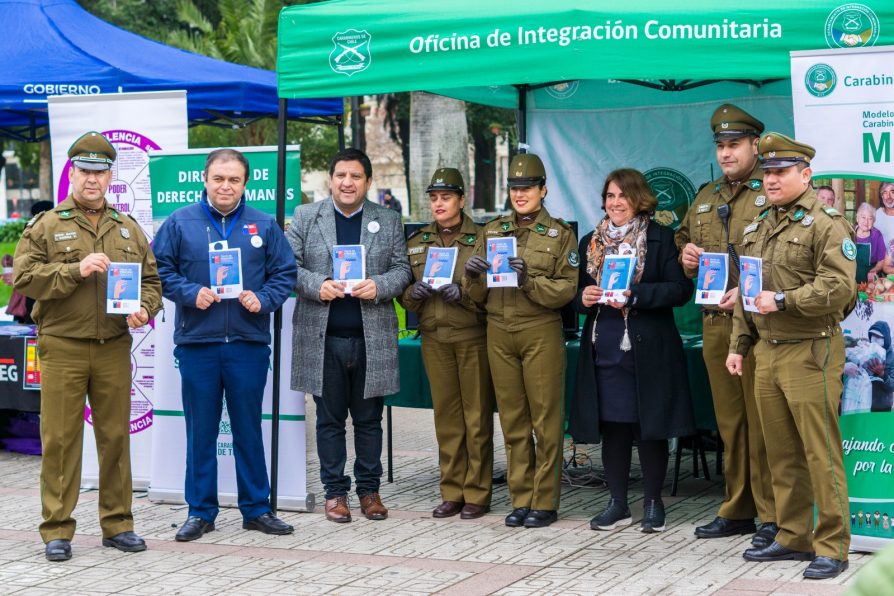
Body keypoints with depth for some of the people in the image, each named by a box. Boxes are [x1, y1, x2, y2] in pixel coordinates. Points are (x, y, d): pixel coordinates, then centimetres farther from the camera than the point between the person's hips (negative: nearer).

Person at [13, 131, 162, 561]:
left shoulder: (129, 230, 14)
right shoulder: (45, 227, 4)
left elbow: (151, 280, 17)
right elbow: (24, 278, -6)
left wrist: (143, 310, -4)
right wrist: (75, 270, -16)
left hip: (114, 348, 3)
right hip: (62, 348, -3)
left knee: (115, 437, 8)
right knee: (60, 438, -1)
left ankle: (117, 524, 18)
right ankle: (57, 530, 6)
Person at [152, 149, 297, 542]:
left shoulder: (263, 225, 7)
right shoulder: (180, 223, 4)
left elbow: (285, 273, 8)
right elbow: (160, 271, 3)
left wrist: (263, 299, -9)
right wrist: (190, 293, -12)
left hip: (249, 343, 1)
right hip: (197, 343, -1)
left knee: (249, 429, 8)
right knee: (200, 431, 5)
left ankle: (256, 508, 17)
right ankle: (200, 512, 14)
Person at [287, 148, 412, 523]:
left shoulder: (388, 221, 10)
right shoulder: (305, 217, 7)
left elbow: (403, 269, 6)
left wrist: (379, 286, -13)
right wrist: (317, 285, -14)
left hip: (372, 338, 1)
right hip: (323, 338, -1)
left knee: (369, 419, 8)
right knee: (330, 419, 6)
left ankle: (369, 489, 18)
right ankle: (335, 491, 14)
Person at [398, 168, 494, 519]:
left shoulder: (480, 239, 0)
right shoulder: (417, 242, 13)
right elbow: (404, 295, 15)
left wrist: (462, 294, -19)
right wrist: (415, 293, -7)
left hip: (473, 336, -4)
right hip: (434, 338, 4)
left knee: (477, 417, -1)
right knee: (446, 416, 6)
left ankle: (477, 494, 6)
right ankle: (452, 493, 13)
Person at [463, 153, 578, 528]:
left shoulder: (560, 234, 4)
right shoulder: (492, 231, 14)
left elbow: (565, 290, -5)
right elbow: (477, 296, 15)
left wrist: (529, 280, -20)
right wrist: (473, 276, -7)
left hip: (541, 332, -3)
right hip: (499, 332, 3)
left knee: (545, 420, -2)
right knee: (512, 420, 5)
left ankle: (545, 502, 4)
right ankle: (520, 499, 12)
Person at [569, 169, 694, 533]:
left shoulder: (661, 238, -1)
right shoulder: (590, 242, 14)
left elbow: (680, 289, -9)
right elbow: (576, 291, 19)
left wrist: (634, 295, -19)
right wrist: (583, 297, -5)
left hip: (648, 348, -4)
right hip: (604, 348, 4)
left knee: (649, 427, 1)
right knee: (612, 426, 6)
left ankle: (653, 503, 13)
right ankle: (617, 503, 16)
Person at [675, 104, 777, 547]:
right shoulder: (706, 198, 18)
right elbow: (682, 241, 30)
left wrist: (750, 291, -20)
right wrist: (685, 257, 7)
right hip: (714, 323, 7)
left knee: (762, 422, -4)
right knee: (729, 422, 13)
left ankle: (771, 515, 3)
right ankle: (736, 510, 22)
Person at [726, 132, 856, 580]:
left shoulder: (825, 224, -8)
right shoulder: (759, 227, 17)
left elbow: (839, 287, -18)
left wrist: (782, 300, -20)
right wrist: (739, 344, 19)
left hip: (810, 353, -7)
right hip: (767, 352, 7)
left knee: (820, 453, -6)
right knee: (782, 453, 11)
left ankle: (831, 547, 0)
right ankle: (793, 537, 20)